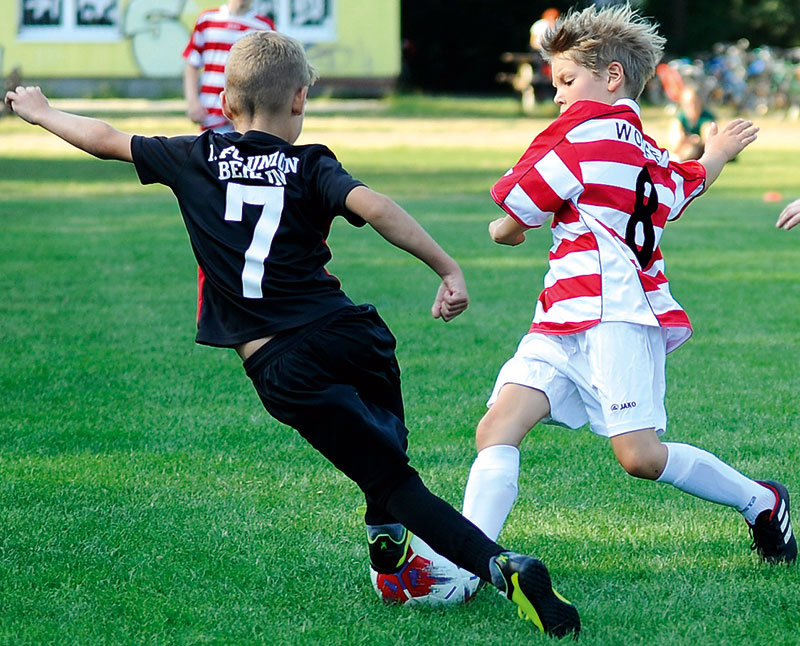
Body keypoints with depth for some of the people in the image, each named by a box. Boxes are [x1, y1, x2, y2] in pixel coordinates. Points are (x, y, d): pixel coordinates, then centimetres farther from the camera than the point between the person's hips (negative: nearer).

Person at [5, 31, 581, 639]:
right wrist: (449, 270, -14)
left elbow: (105, 139, 25)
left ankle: (499, 565, -19)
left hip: (281, 365, 0)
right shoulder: (310, 167, 7)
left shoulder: (198, 159, 11)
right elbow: (372, 207, -14)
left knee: (397, 484, -3)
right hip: (352, 333, 0)